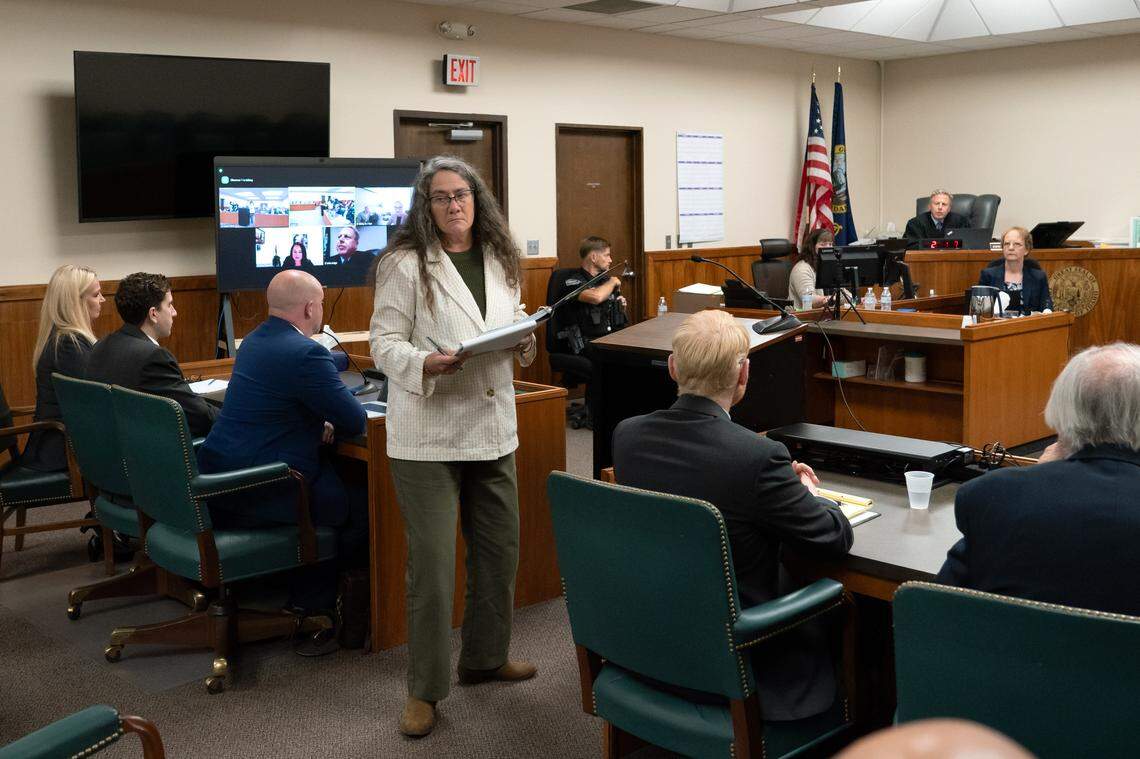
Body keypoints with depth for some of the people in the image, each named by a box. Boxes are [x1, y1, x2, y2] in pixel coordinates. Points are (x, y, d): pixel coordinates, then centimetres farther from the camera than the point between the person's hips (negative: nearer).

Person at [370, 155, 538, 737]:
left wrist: (524, 343, -1)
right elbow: (384, 343, -10)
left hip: (493, 426, 6)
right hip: (428, 432, -6)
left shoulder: (500, 260, 9)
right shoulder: (405, 265, -9)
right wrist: (425, 364, -29)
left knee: (500, 548, 16)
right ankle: (425, 688, 14)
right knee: (432, 563, -1)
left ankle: (485, 657, 36)